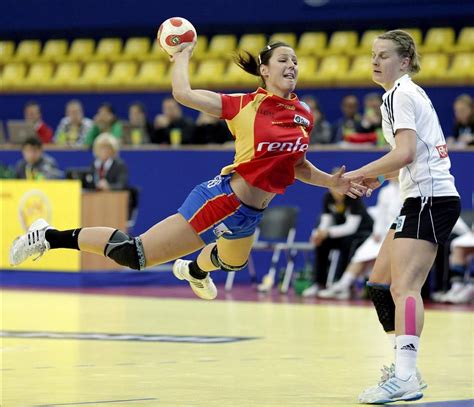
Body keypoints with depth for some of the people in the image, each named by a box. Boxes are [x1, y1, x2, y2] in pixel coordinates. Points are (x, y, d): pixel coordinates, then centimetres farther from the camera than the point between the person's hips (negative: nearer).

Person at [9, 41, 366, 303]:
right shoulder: (245, 105, -13)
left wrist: (333, 182, 6)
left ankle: (194, 271, 75)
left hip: (249, 216, 7)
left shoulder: (304, 115, 4)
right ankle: (52, 237, 7)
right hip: (222, 200, -7)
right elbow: (184, 94, -19)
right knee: (135, 254, -9)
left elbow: (297, 165, 18)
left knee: (233, 262, 39)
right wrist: (182, 55, -3)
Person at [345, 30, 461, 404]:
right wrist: (381, 177, 15)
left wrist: (354, 175, -16)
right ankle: (403, 365, 20)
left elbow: (404, 153, -22)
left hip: (429, 199, -11)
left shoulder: (400, 95, -9)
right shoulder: (411, 93, 21)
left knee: (403, 287, -22)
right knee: (380, 283, 16)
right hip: (425, 198, 11)